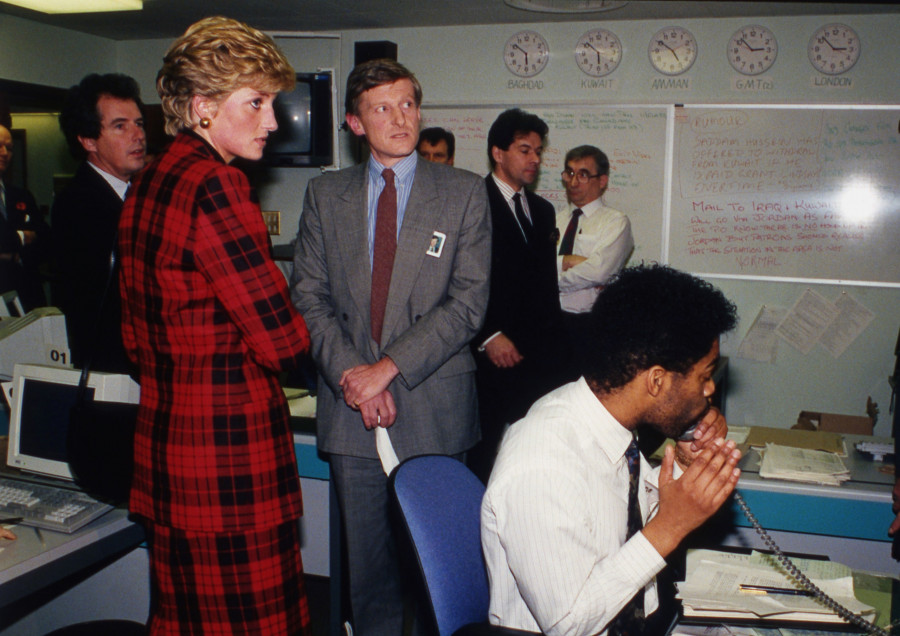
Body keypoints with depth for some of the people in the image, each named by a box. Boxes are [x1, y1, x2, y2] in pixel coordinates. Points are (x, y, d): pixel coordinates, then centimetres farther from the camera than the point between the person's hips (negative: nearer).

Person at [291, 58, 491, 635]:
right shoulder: (325, 195, 10)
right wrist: (351, 374, -9)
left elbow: (469, 301, -6)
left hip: (434, 406, -2)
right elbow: (310, 298, 5)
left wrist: (389, 367, -13)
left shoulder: (464, 192, 2)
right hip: (351, 406, 2)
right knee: (367, 560, 10)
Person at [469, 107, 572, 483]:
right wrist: (487, 337, -15)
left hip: (541, 353, 6)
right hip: (494, 354, -6)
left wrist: (554, 338, 13)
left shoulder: (543, 210, 20)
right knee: (484, 454, 0)